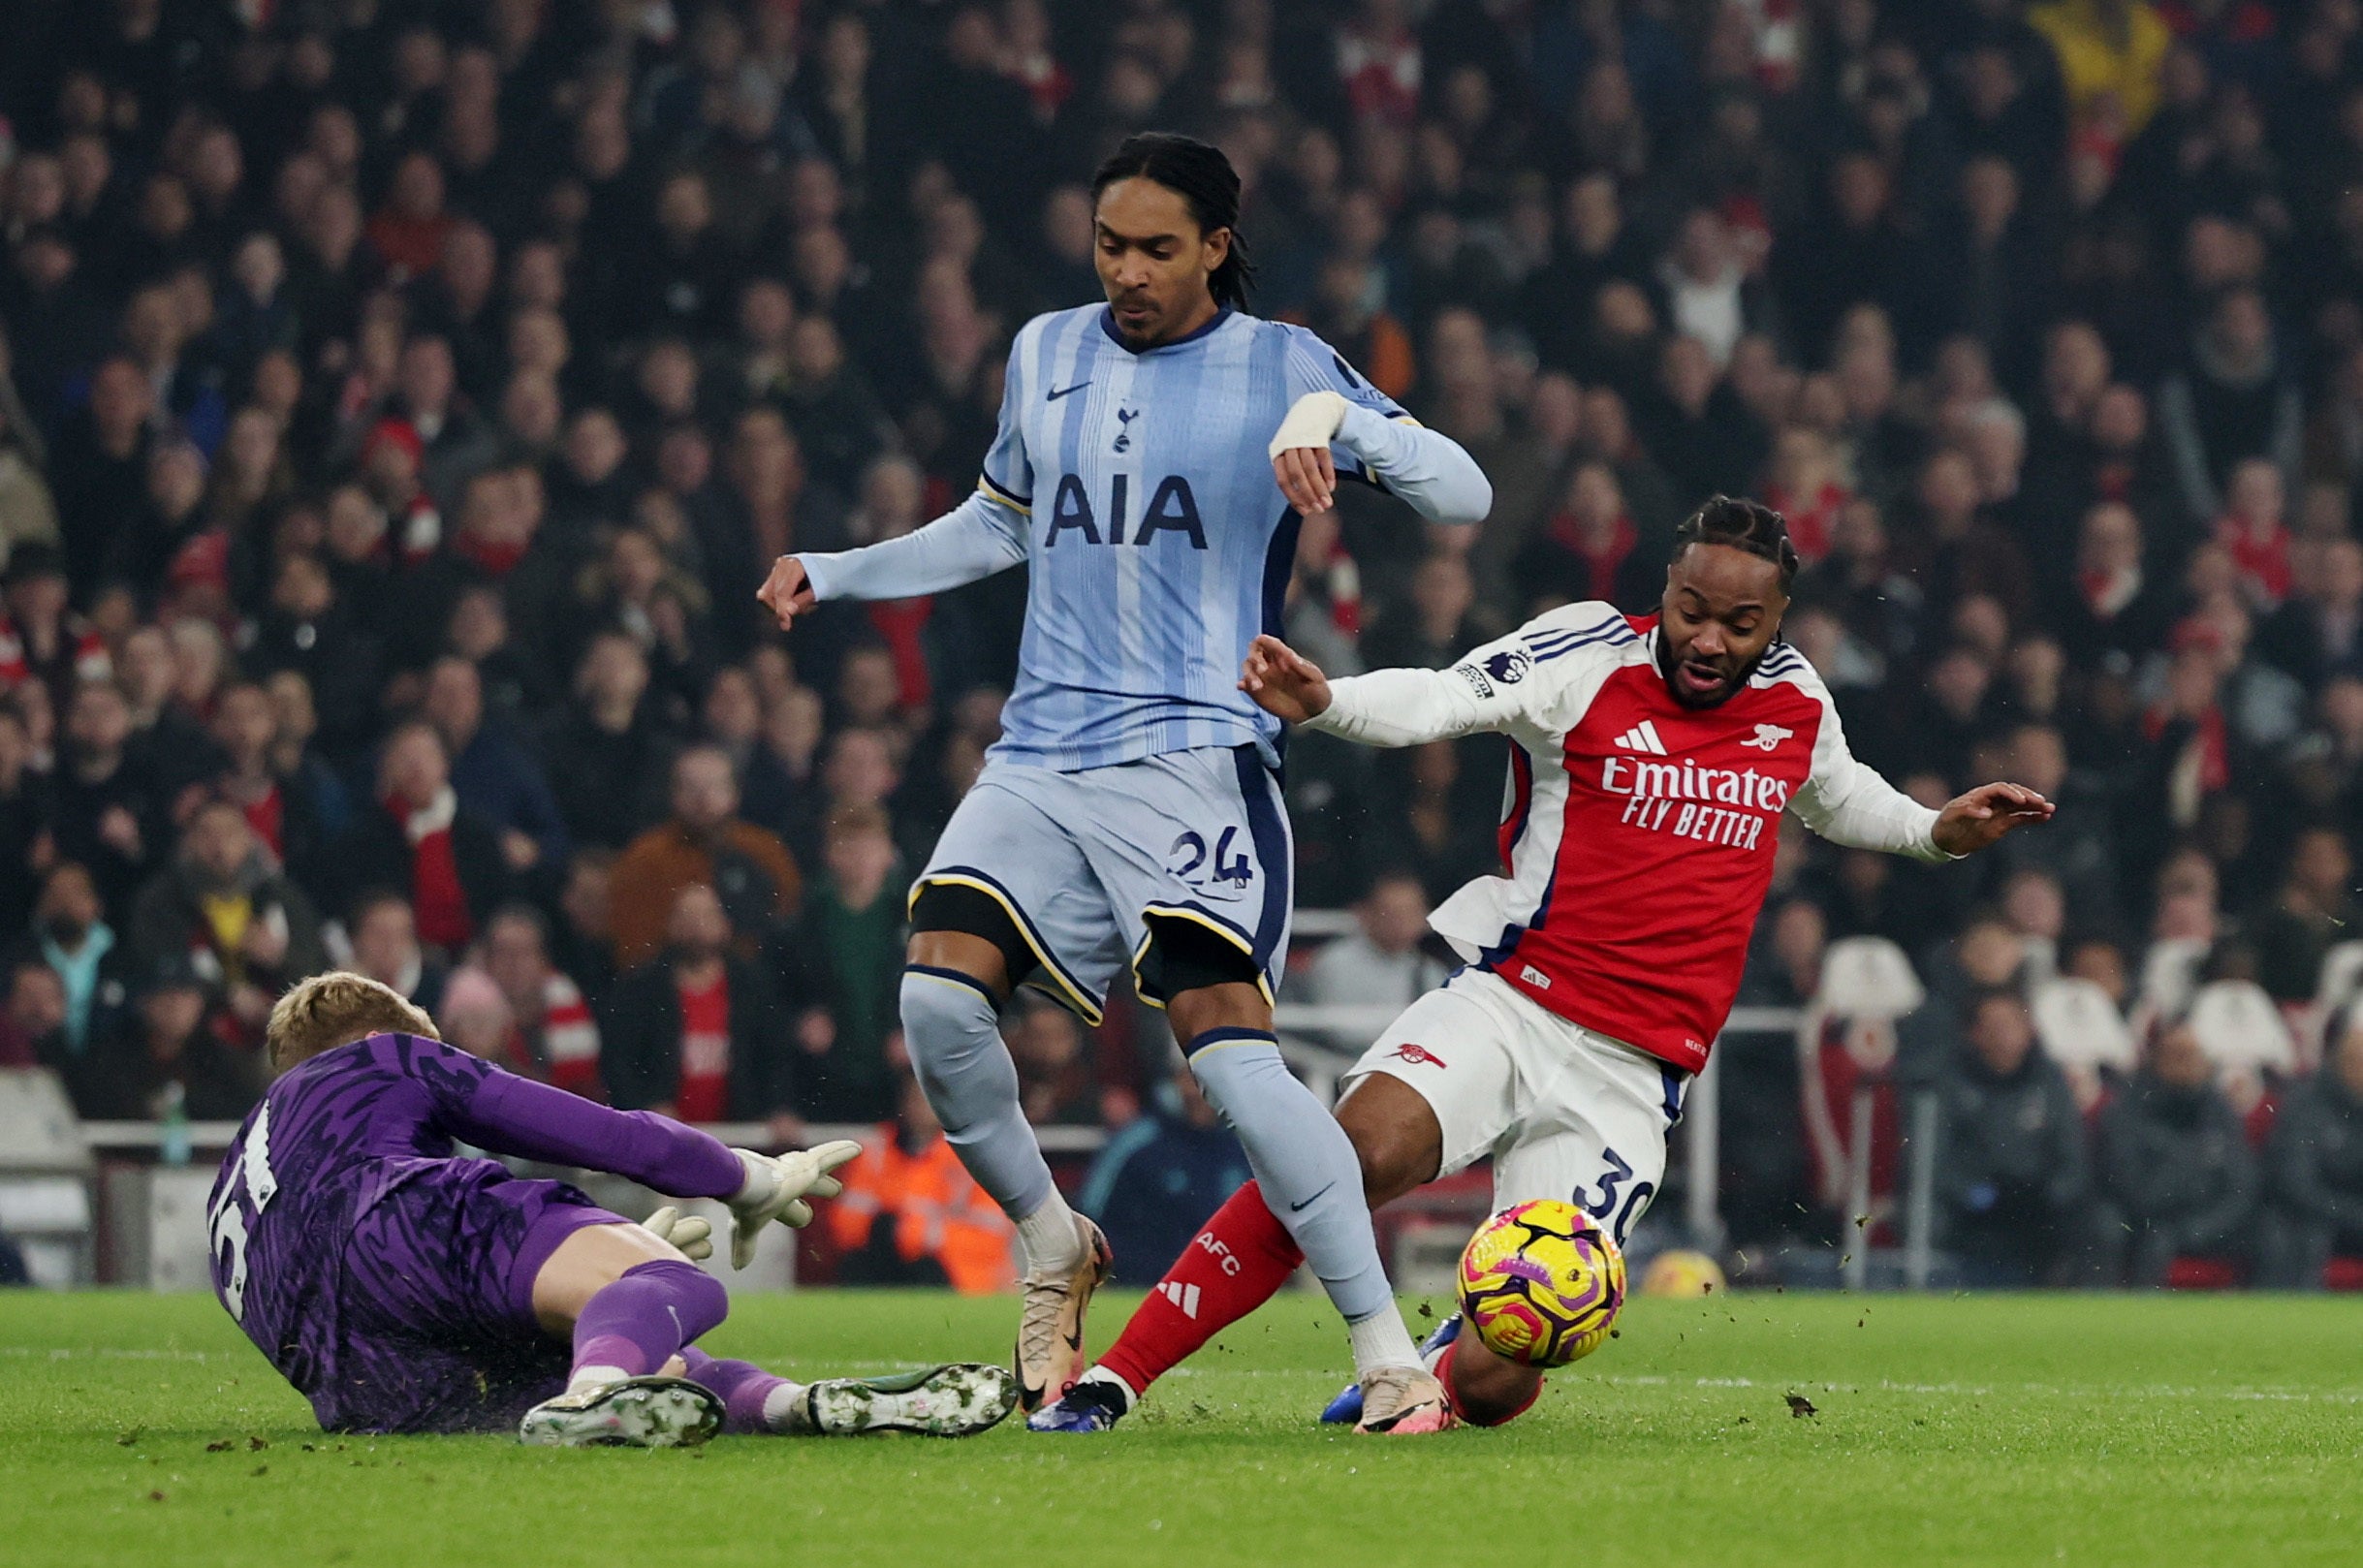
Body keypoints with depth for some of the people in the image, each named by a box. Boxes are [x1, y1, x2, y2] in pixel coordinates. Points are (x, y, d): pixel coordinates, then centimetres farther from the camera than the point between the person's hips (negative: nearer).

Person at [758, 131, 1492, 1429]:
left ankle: (1389, 1354, -16)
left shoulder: (1281, 368, 1)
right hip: (1041, 755, 5)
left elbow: (1463, 496, -5)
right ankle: (1053, 1245, 9)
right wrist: (833, 576, 28)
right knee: (938, 995, -16)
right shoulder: (1046, 355, 16)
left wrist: (1340, 421, -22)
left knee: (1224, 1038, -20)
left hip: (1198, 754, -5)